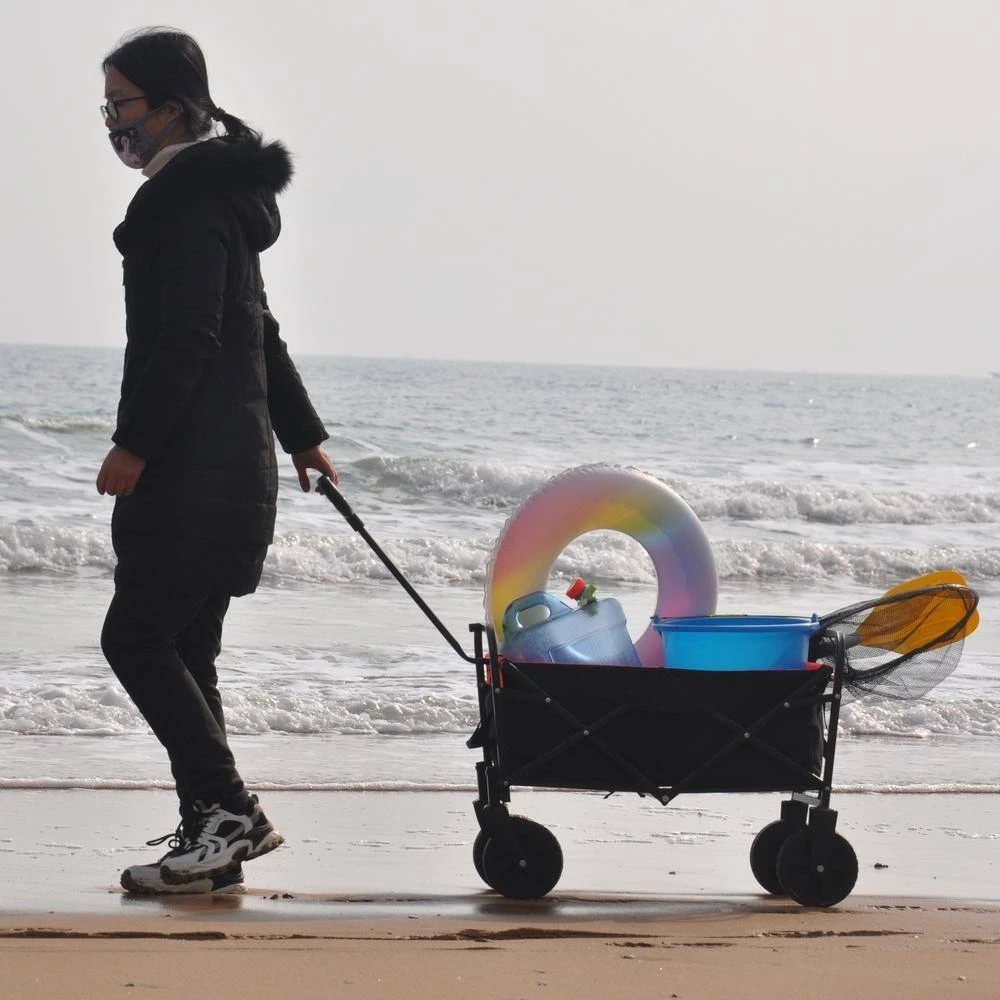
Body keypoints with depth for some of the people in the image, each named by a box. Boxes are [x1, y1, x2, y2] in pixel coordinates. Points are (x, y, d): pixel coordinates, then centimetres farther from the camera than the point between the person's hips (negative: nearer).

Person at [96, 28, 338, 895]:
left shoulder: (191, 205, -13)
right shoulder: (210, 195, 20)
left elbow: (187, 343, -21)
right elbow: (261, 334, 28)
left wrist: (135, 445, -19)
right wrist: (302, 434, 34)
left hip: (195, 469, -10)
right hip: (230, 466, 10)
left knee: (137, 639, -9)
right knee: (182, 651, 9)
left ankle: (229, 811, -9)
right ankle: (213, 833, 10)